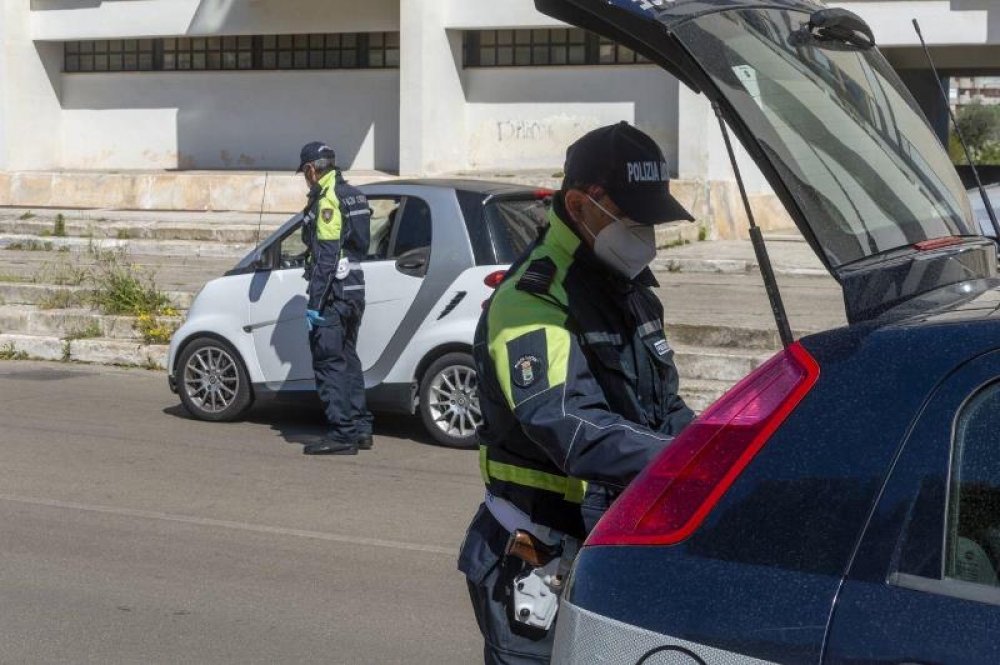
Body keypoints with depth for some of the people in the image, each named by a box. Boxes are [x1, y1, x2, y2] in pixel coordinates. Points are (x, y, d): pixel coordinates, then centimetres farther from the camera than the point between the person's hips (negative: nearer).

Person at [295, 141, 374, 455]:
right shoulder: (352, 195, 16)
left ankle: (342, 433, -7)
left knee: (329, 362, -6)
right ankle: (360, 427, 20)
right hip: (354, 289, 10)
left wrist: (314, 303, -20)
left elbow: (325, 257, -20)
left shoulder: (327, 200, -14)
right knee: (347, 359, 16)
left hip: (334, 295, -10)